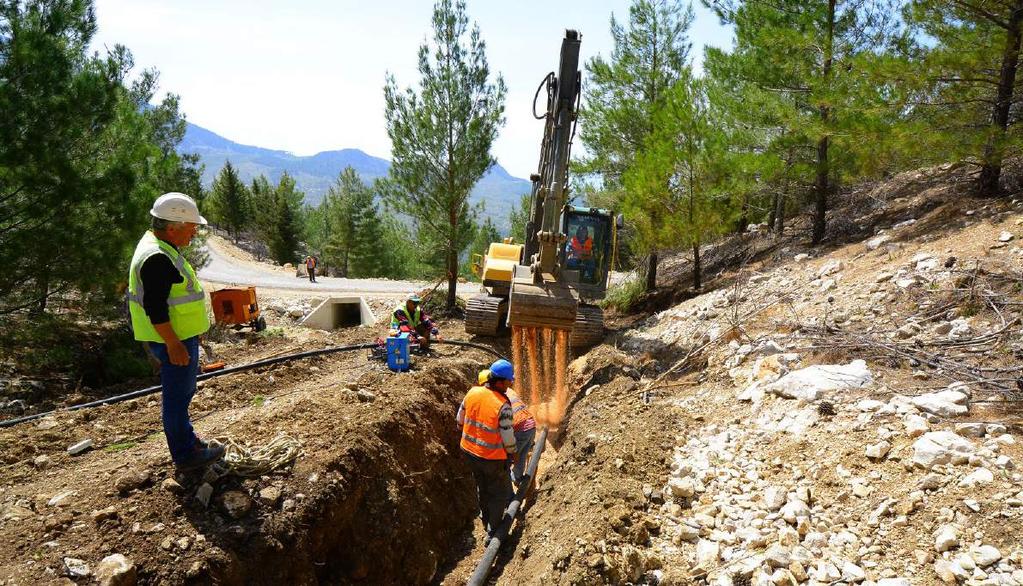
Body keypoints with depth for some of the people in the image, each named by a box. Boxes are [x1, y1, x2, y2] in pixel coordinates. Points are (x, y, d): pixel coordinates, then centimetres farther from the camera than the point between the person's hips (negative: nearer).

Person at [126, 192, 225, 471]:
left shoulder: (159, 247, 11)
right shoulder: (157, 258, -24)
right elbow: (154, 308, -26)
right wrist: (173, 344, -23)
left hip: (178, 336, 11)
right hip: (173, 339, -11)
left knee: (182, 391, 23)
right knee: (177, 396, 0)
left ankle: (184, 438, 39)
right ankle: (185, 455, 11)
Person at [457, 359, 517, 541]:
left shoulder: (472, 393, -9)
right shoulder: (503, 405, -26)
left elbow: (460, 419, 5)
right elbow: (507, 437, -19)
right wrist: (512, 453, 0)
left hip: (470, 451, 6)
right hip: (493, 458, -6)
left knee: (482, 489, 28)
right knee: (499, 494, 14)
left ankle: (486, 522, 47)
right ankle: (493, 534, 19)